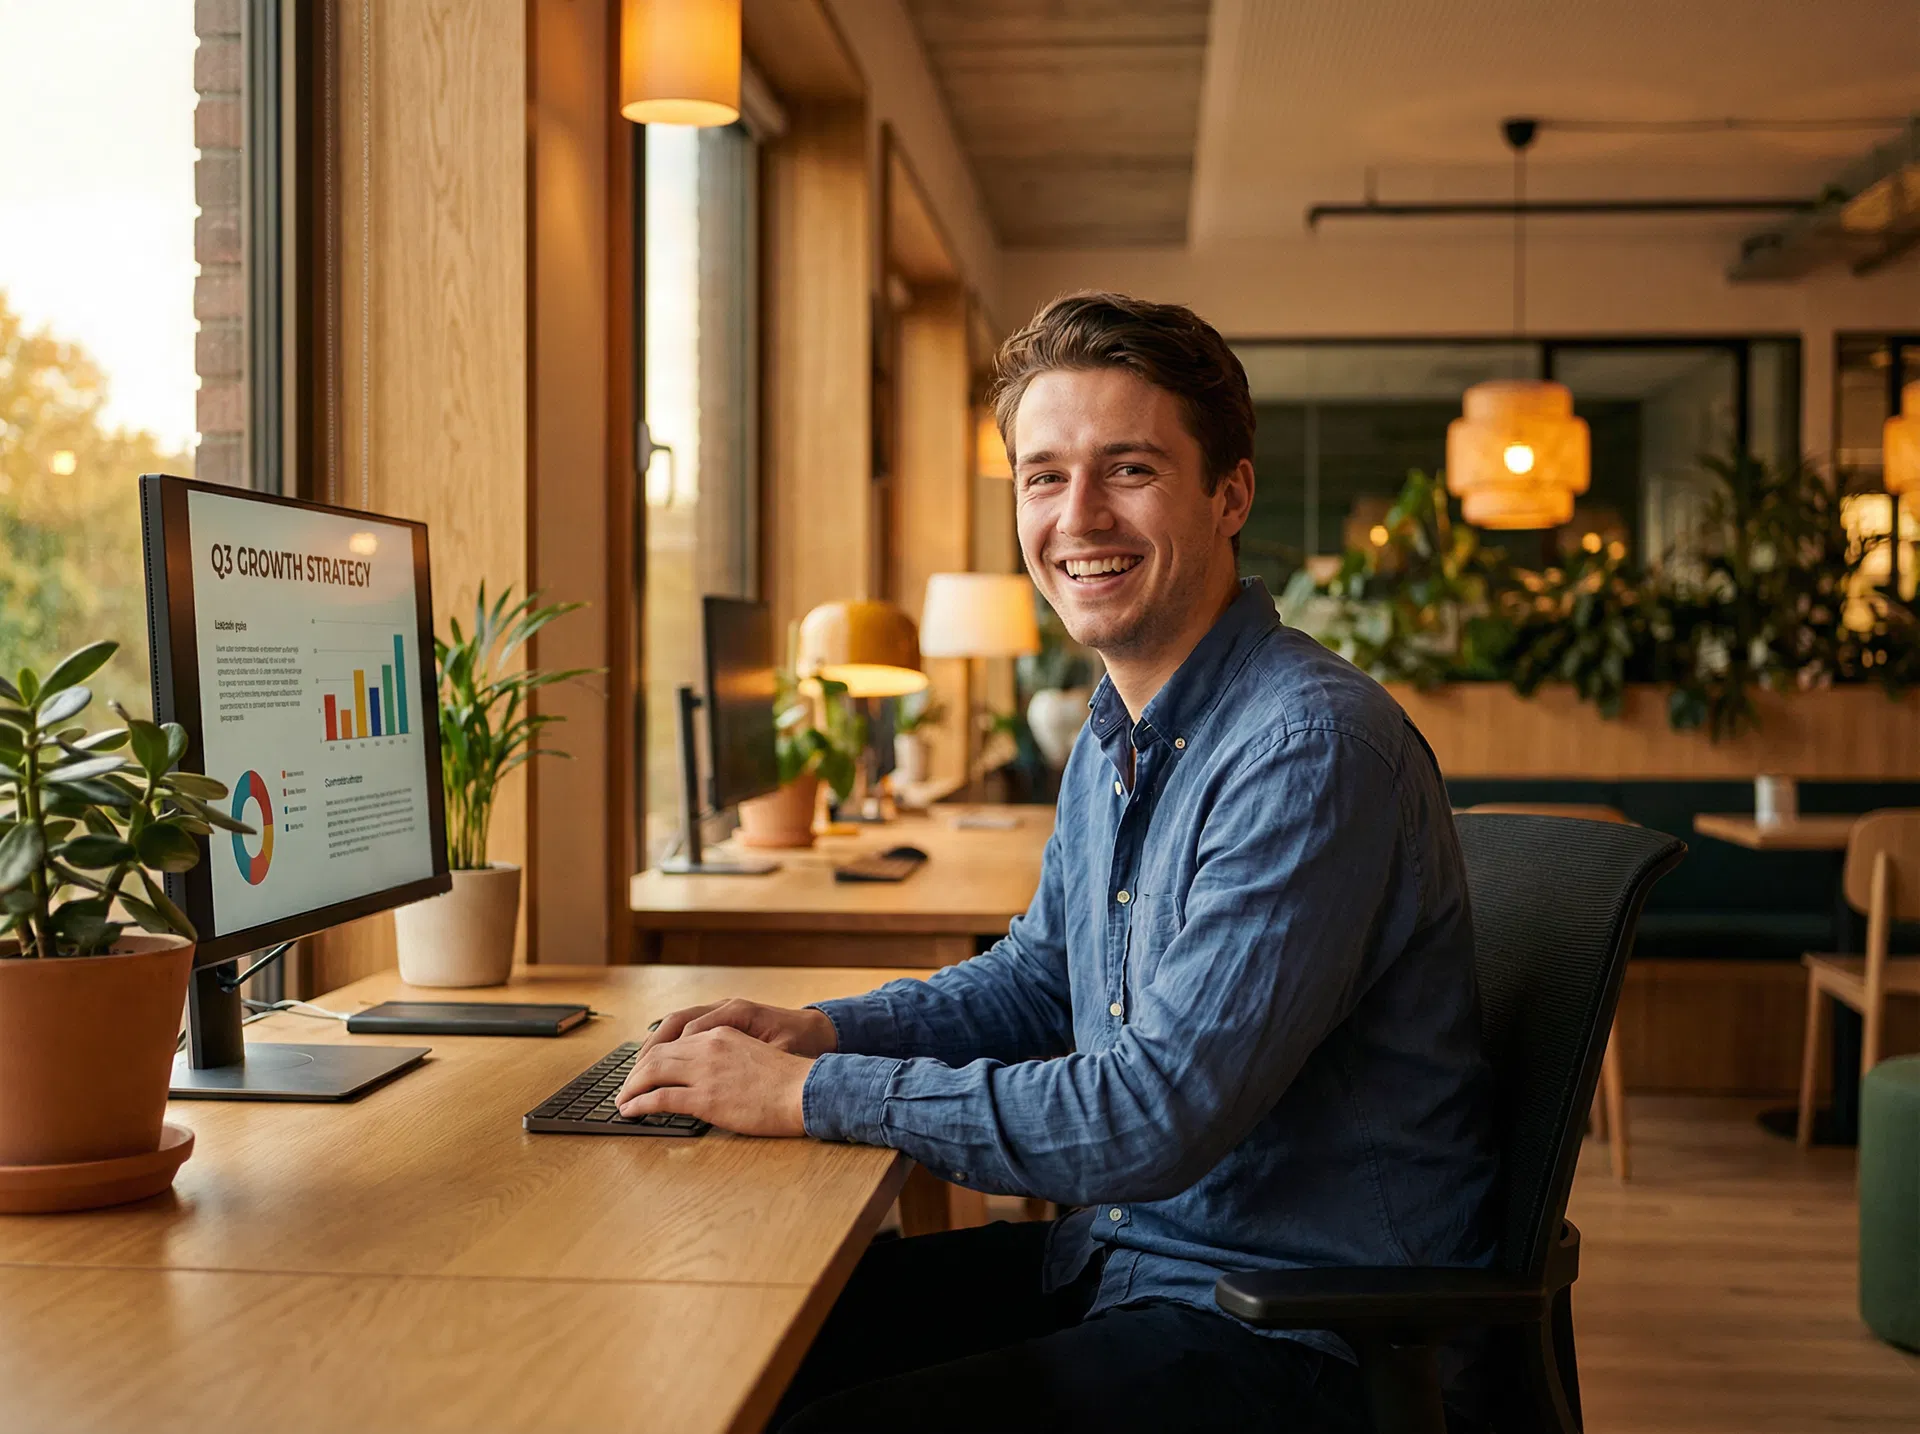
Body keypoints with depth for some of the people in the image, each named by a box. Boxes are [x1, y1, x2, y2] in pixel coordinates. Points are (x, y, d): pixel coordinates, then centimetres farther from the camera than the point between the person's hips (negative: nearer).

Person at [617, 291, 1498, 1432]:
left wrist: (812, 1095, -21)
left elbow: (1156, 1114, -28)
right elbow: (1040, 979, 22)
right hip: (1123, 1252, 9)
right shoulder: (1115, 738, 8)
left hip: (1303, 1336, -9)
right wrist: (826, 1029, 3)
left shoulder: (1313, 748, -24)